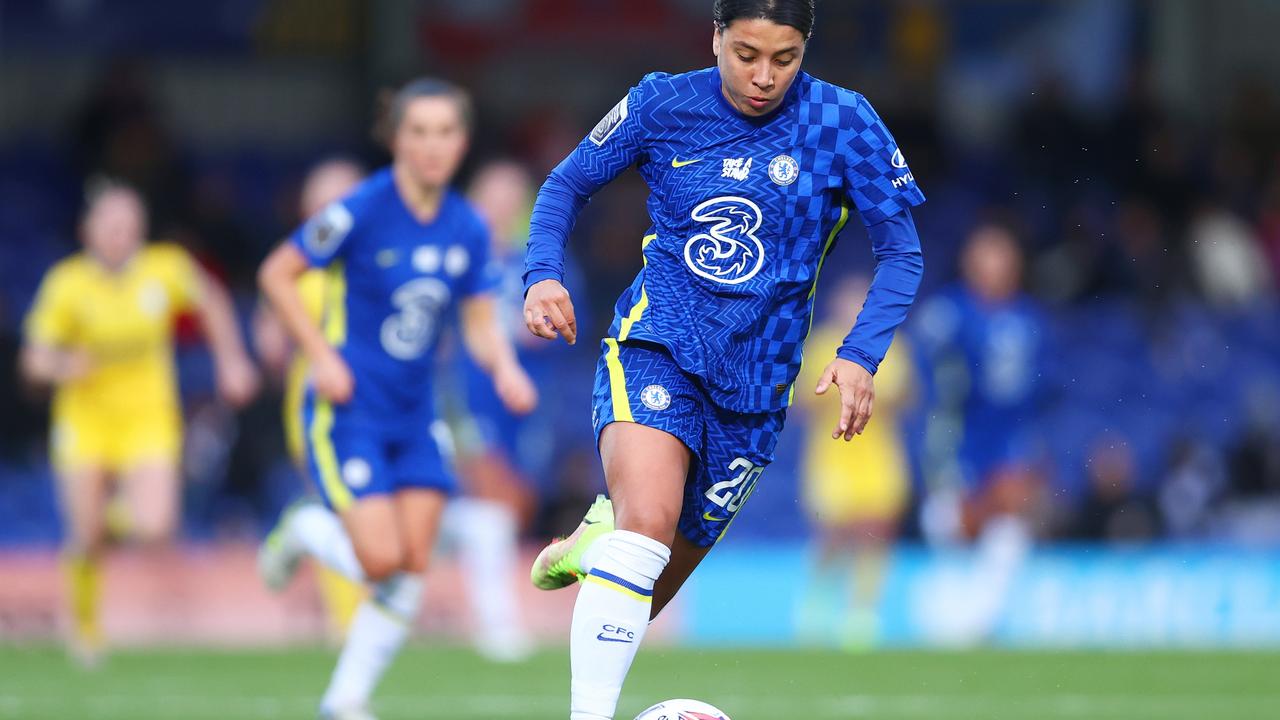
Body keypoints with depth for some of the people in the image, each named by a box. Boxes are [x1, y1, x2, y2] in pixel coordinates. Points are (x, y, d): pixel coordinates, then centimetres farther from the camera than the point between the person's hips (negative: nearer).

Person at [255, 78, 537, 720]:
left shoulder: (467, 229, 1)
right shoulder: (362, 211, -15)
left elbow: (480, 323, 9)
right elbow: (276, 274, -7)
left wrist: (505, 369, -12)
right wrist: (321, 355, -14)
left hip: (414, 417, 6)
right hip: (347, 408, -6)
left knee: (412, 570, -2)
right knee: (382, 560, -17)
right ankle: (303, 531, 17)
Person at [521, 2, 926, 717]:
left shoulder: (842, 122, -3)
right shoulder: (663, 105, -1)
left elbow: (902, 251, 1)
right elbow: (568, 183, 12)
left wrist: (861, 355, -13)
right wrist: (543, 274, -6)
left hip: (754, 381, 2)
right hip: (655, 347, -2)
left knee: (652, 589, 8)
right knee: (648, 524, -30)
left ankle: (599, 538, 43)